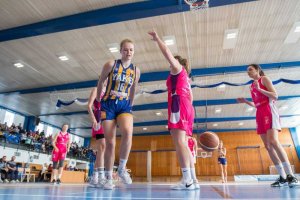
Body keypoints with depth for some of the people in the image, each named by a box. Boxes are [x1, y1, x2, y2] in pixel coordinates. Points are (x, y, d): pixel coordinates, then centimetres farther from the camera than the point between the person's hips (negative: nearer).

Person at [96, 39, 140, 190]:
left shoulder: (136, 70, 7)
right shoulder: (111, 64, -2)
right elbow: (100, 82, 9)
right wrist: (98, 100, 14)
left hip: (125, 105, 2)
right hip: (108, 104, -1)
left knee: (128, 132, -29)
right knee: (110, 143, -1)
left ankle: (122, 168, -8)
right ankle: (109, 178, 14)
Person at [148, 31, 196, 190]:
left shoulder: (177, 68, 9)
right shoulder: (185, 77, 32)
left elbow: (167, 53, -3)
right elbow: (190, 97, 27)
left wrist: (157, 39, 8)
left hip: (179, 105, -9)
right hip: (187, 107, 9)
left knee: (179, 142, -18)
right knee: (182, 143, 5)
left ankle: (187, 180, -23)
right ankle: (192, 180, 4)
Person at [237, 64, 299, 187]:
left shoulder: (264, 79, 4)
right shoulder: (252, 86, 22)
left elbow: (275, 96, -7)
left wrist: (259, 89, -16)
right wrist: (245, 101, 11)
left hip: (269, 111, -7)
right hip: (260, 114, 7)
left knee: (273, 141, -23)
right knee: (267, 146, -1)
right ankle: (283, 177, 1)